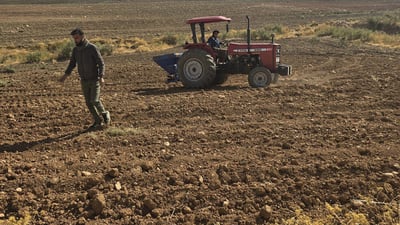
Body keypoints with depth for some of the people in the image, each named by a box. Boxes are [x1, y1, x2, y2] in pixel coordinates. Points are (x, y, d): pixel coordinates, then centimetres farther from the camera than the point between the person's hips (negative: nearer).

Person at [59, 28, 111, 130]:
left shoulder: (93, 48, -14)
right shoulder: (75, 50, 4)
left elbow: (101, 63, -16)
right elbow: (72, 64, 7)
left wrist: (101, 77, -29)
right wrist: (65, 75, -9)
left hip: (95, 80, -5)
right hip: (84, 81, 6)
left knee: (95, 101, -13)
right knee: (89, 102, 4)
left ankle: (104, 113, 16)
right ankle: (98, 122, 16)